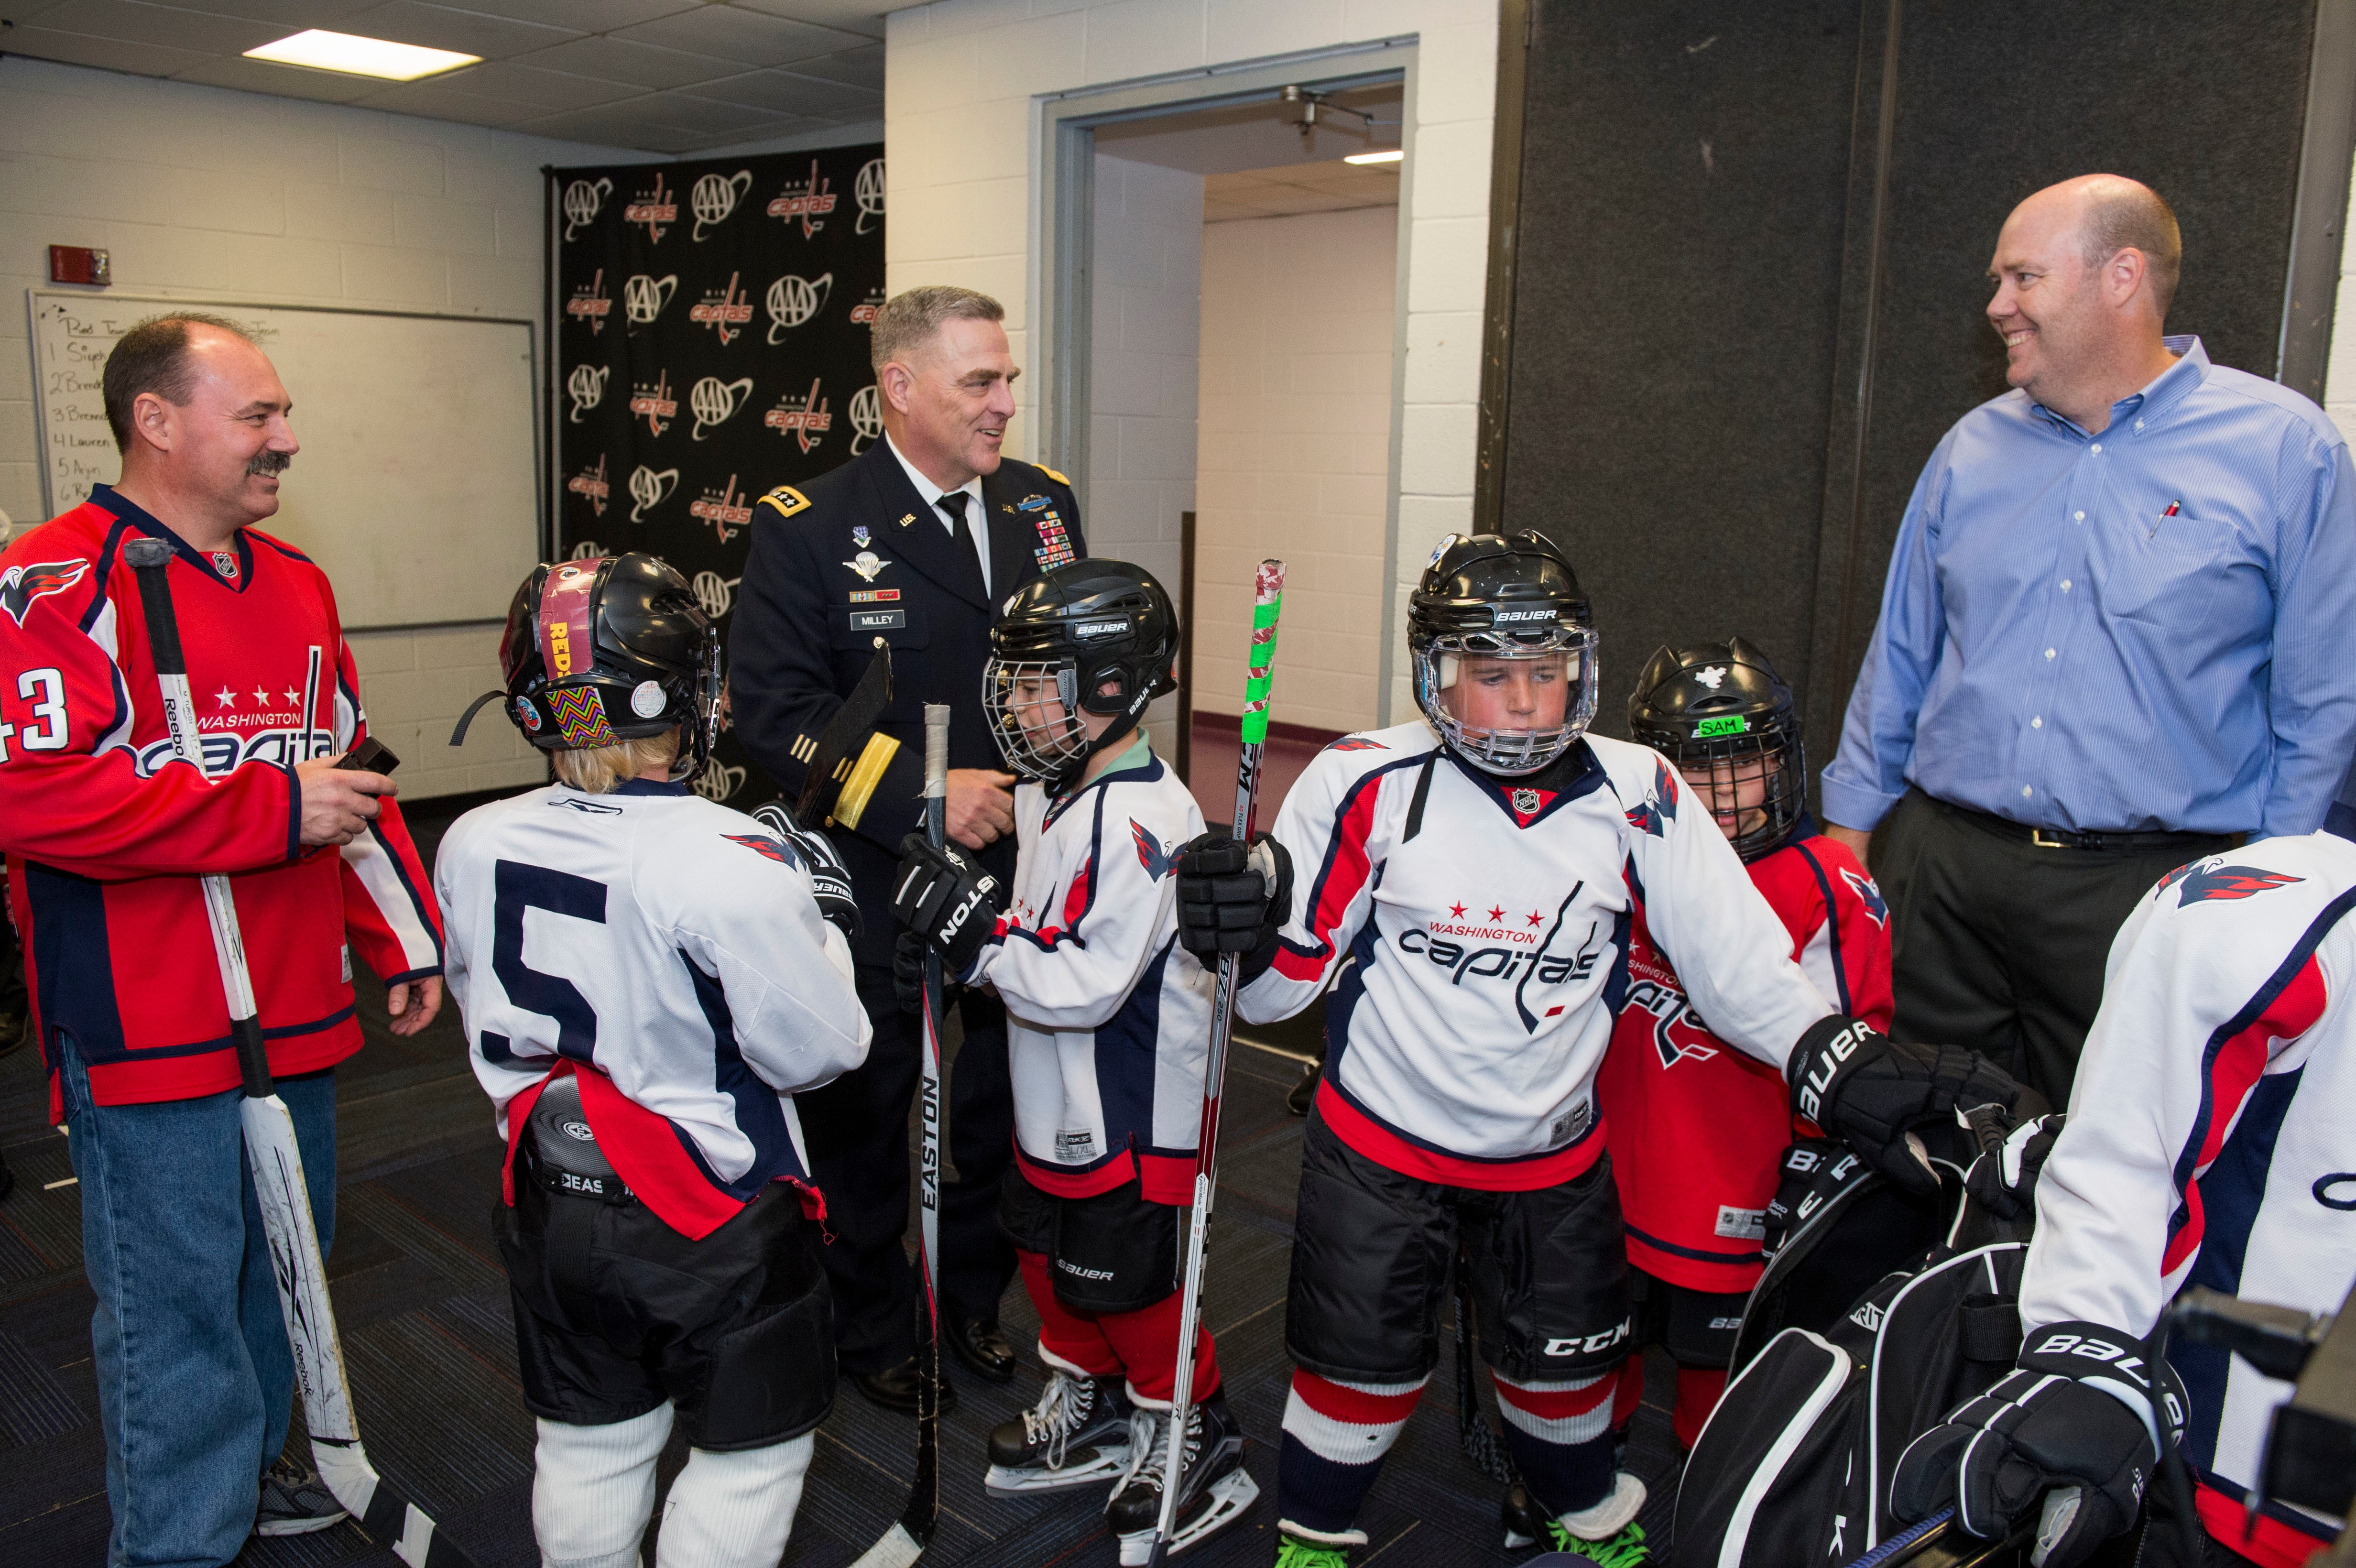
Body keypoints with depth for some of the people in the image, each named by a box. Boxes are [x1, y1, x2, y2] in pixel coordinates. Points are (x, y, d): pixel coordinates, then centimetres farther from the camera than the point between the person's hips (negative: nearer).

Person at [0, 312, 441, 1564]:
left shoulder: (296, 586, 12)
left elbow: (352, 775, 18)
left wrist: (407, 942, 18)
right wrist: (270, 811, -22)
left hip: (296, 1015, 8)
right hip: (147, 1039, -8)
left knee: (283, 1259, 21)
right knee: (176, 1298, 4)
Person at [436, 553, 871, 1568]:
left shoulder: (473, 846, -7)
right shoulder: (735, 865, -26)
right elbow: (815, 1051, -18)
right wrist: (819, 922, -3)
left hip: (553, 1208, 6)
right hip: (718, 1224, -5)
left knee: (590, 1446, 24)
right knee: (750, 1453, 16)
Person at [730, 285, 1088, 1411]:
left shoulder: (1045, 504, 5)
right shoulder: (808, 527, -11)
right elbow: (770, 707, -17)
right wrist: (919, 795, -23)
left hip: (1025, 871, 5)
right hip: (875, 886, -4)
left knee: (1010, 1096, 16)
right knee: (866, 1111, 13)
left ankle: (973, 1296, 40)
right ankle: (873, 1327, 35)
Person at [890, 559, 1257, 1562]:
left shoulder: (1140, 820, -27)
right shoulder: (1050, 794, 4)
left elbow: (1085, 985, -29)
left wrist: (975, 928, -26)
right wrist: (957, 937, -2)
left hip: (1132, 1120, -10)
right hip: (1057, 1106, 10)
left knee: (1128, 1287, 6)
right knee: (1050, 1257, 22)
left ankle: (1198, 1449, 29)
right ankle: (1092, 1417, 44)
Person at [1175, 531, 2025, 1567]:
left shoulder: (1635, 795, -10)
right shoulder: (1366, 784, -15)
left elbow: (1739, 958, -10)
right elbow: (1290, 973, -11)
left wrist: (1847, 1072, -22)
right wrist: (1241, 928, -32)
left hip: (1554, 1158, 2)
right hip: (1379, 1141, -2)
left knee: (1564, 1362, 19)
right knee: (1360, 1366, 9)